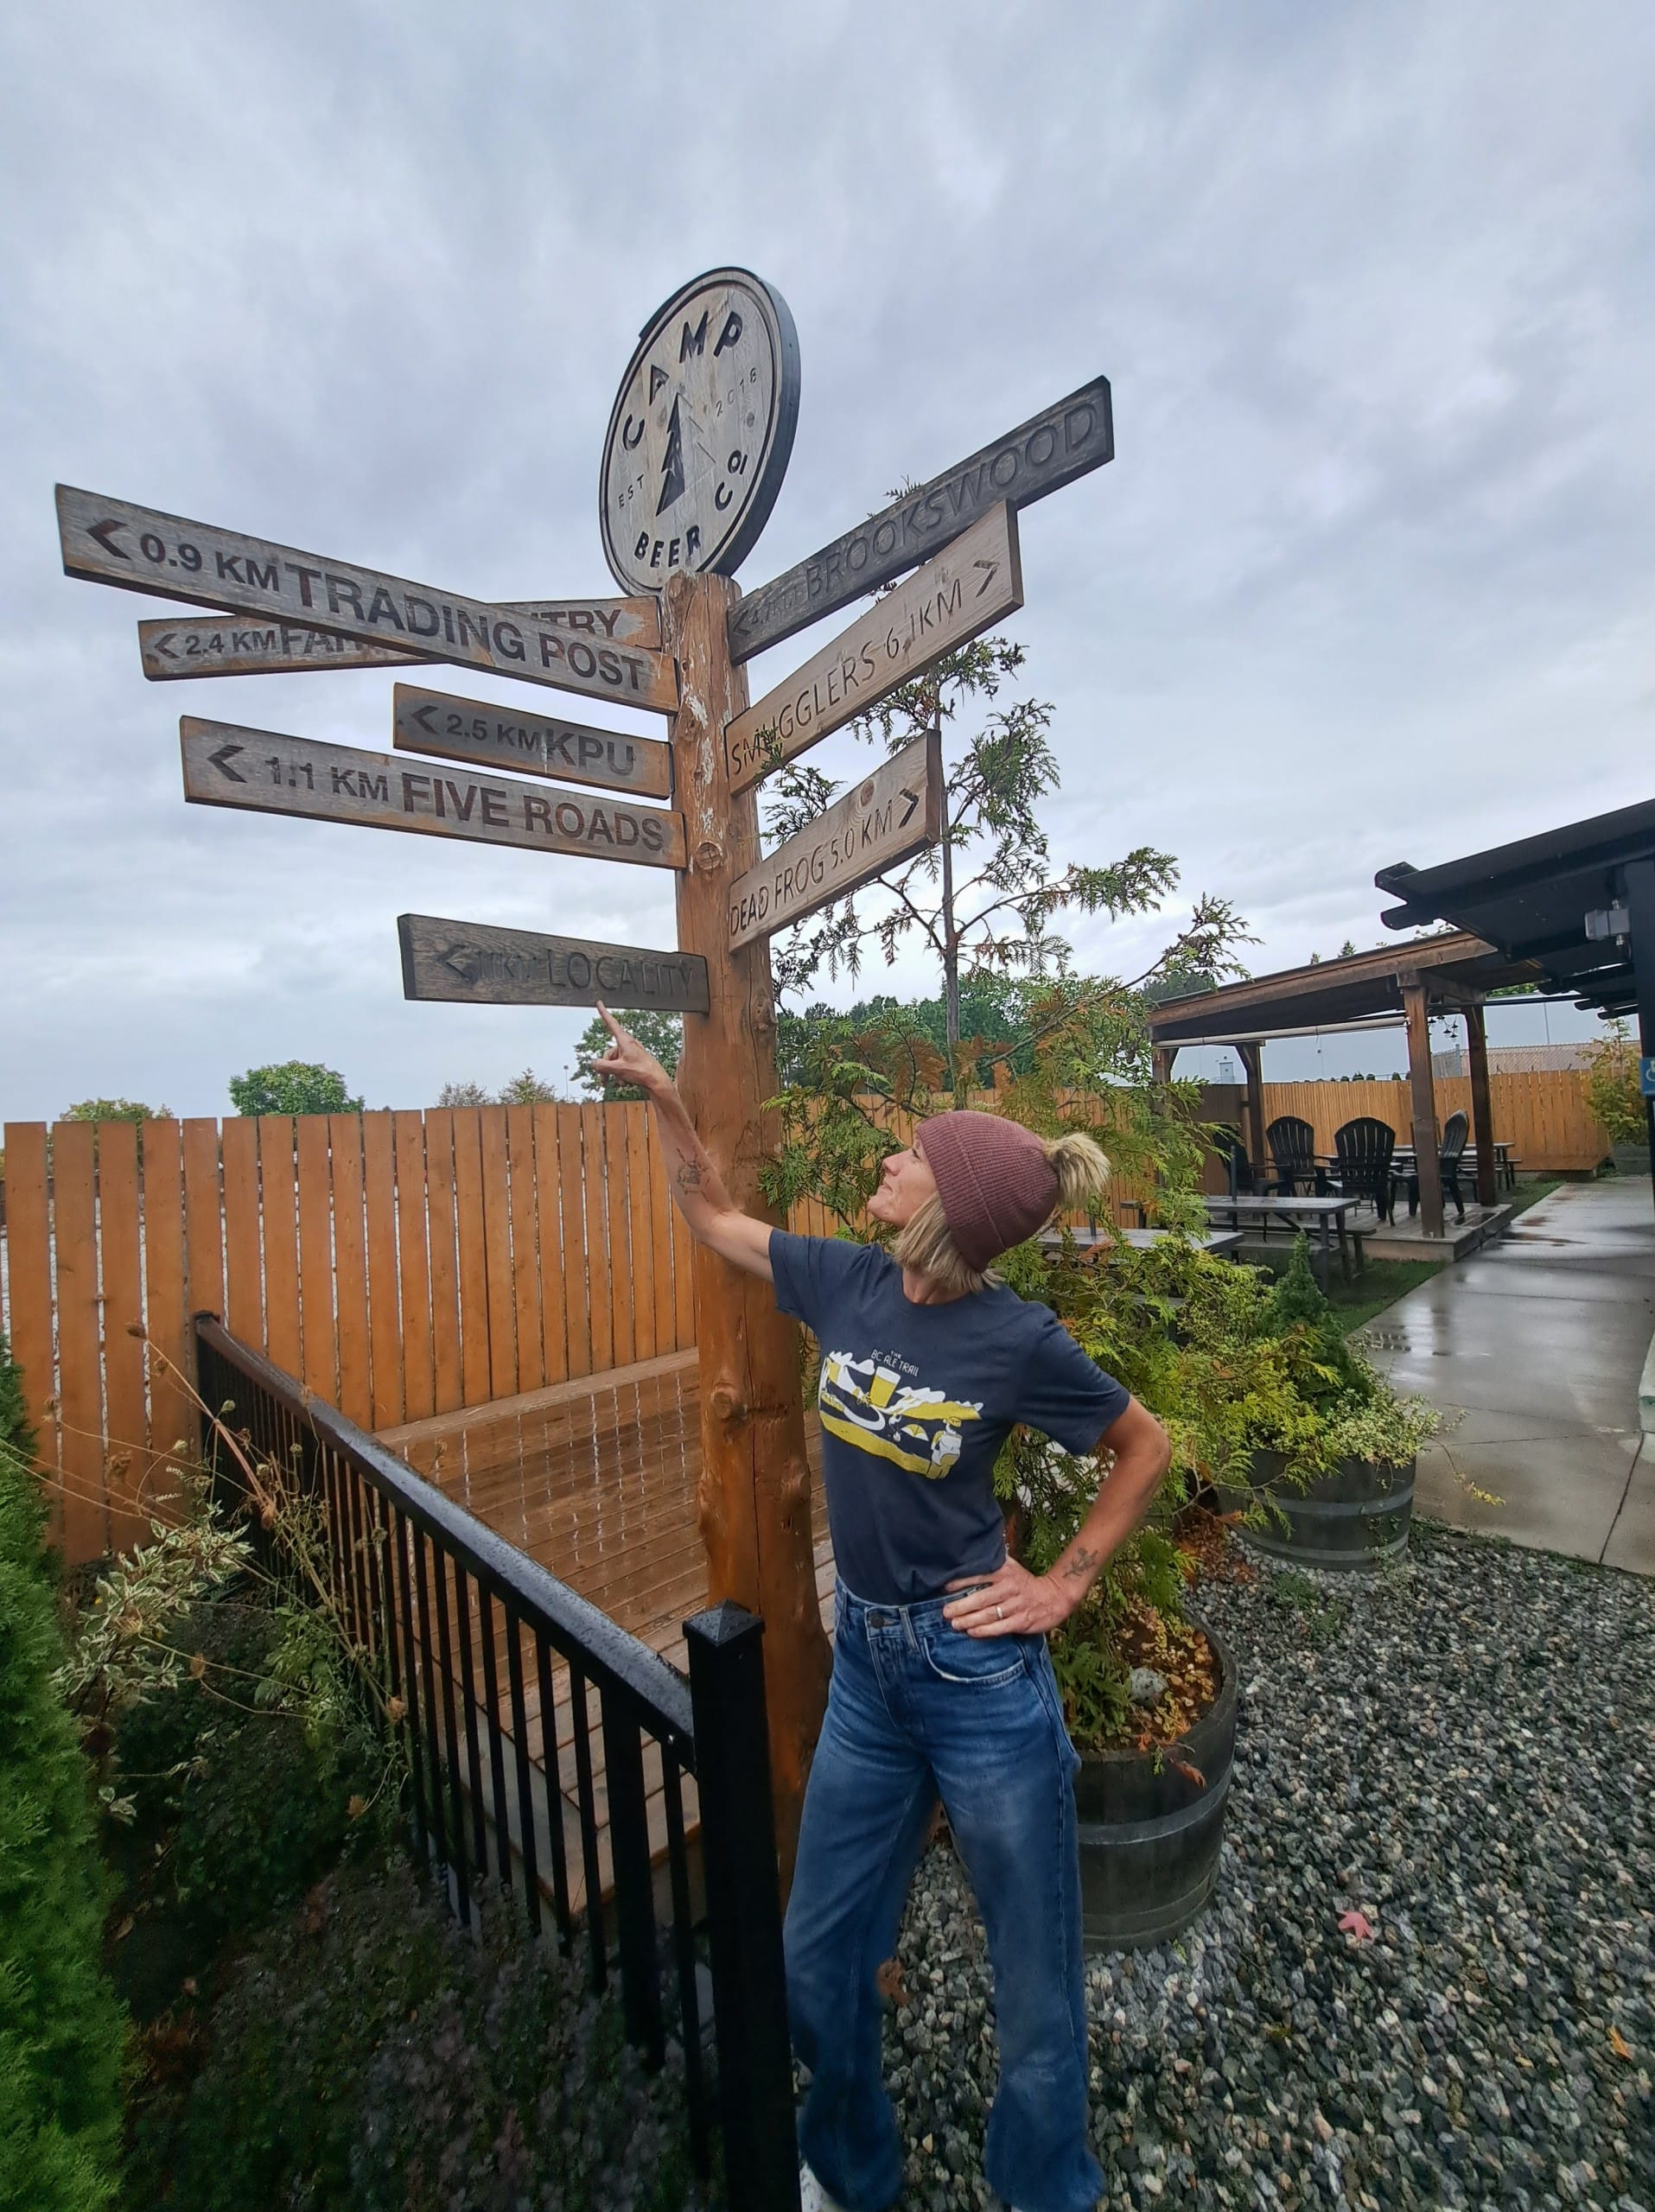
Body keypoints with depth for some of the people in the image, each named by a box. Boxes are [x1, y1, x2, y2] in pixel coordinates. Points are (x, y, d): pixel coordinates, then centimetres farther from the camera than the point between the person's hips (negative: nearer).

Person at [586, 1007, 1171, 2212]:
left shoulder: (1020, 1339, -20)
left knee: (1037, 1982, 18)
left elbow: (1146, 1448, -3)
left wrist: (1069, 1582, -6)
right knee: (819, 1960, 23)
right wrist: (665, 1098, 2)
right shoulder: (848, 1280, -8)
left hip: (981, 1672, -4)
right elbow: (717, 1219, 7)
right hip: (866, 1665, 5)